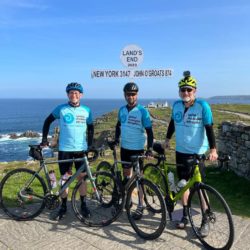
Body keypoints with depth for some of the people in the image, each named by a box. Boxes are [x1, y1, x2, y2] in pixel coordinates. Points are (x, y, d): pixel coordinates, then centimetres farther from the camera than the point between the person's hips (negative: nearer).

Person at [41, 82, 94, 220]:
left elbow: (90, 128, 11)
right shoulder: (61, 109, -3)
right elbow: (47, 121, 7)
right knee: (64, 178, 6)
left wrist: (90, 145, 4)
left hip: (81, 149, 1)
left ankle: (83, 205, 22)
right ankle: (63, 206, 21)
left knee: (82, 177, 7)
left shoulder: (86, 110, 2)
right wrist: (44, 139, 1)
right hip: (64, 149, -1)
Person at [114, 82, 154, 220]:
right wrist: (116, 139, 7)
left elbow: (149, 131, -13)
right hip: (124, 147, 5)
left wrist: (149, 148, -21)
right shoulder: (122, 110, 3)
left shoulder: (142, 111, -12)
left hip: (137, 149, -5)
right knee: (126, 176, 16)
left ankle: (140, 206, 14)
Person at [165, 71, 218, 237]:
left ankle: (206, 221, 16)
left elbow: (209, 128, -13)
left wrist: (213, 149, -20)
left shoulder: (203, 106, -13)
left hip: (197, 153, -4)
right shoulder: (176, 105, 0)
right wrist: (167, 139, 20)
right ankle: (185, 216, 27)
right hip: (181, 151, 4)